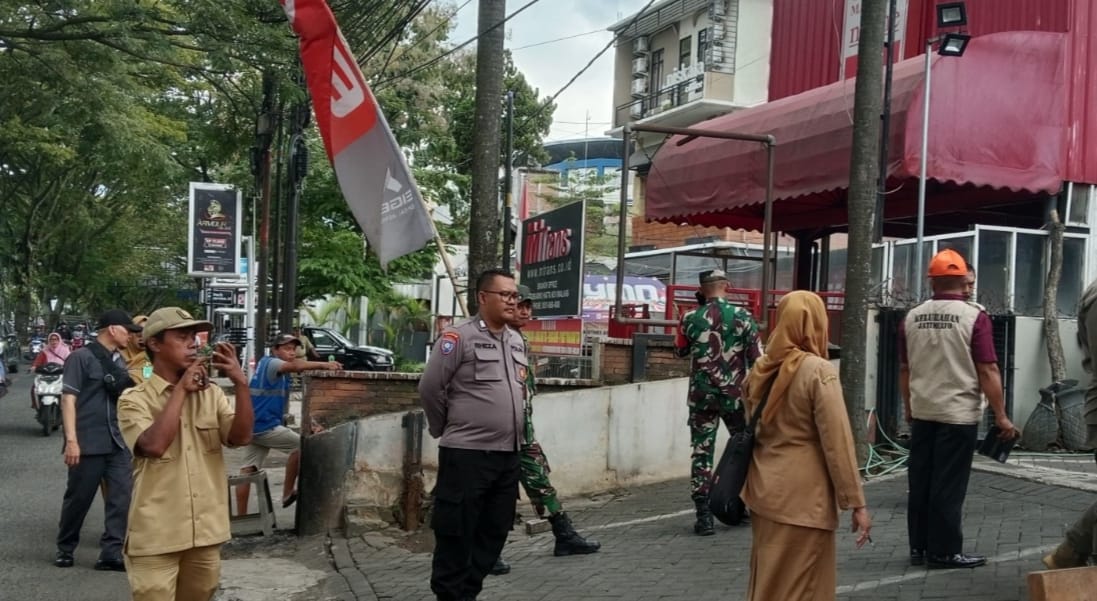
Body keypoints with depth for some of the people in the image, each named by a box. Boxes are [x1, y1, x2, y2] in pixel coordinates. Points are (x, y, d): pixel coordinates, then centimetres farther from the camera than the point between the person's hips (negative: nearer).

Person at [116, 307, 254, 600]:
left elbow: (241, 437, -7)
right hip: (157, 536, -5)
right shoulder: (135, 399, -6)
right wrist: (181, 389, -18)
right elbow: (154, 445, -23)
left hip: (205, 531, 5)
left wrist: (241, 384, -18)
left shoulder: (212, 394, 6)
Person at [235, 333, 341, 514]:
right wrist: (324, 365, -40)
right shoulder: (270, 363, -12)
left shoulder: (268, 364, 18)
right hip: (264, 425, -10)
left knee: (248, 470, 7)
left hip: (255, 425, 10)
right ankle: (288, 493, 7)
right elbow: (295, 366, -31)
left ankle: (240, 516, 8)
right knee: (300, 444, 1)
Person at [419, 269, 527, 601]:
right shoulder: (459, 337, -10)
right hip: (467, 454, -7)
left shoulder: (517, 341, 13)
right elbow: (430, 388, -10)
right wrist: (445, 430, 1)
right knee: (456, 533, 0)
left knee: (493, 532, 13)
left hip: (508, 455, 7)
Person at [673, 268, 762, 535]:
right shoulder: (742, 316, -4)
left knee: (702, 453, 4)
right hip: (735, 394, 0)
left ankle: (704, 516, -1)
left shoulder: (691, 318, -3)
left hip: (701, 396, 0)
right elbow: (757, 358, -4)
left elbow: (680, 350, 14)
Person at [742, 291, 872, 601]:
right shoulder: (819, 371, -14)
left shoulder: (762, 369, 5)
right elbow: (837, 441, -15)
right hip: (803, 497, -7)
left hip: (764, 492, 7)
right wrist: (856, 502, -10)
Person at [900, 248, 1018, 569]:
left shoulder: (912, 317, 4)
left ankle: (919, 547, 17)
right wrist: (1001, 416, -7)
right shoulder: (973, 316, -11)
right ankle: (944, 551, 7)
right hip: (959, 413, -5)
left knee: (920, 482, 10)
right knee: (948, 486, 1)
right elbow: (987, 371, -13)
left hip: (922, 413, 5)